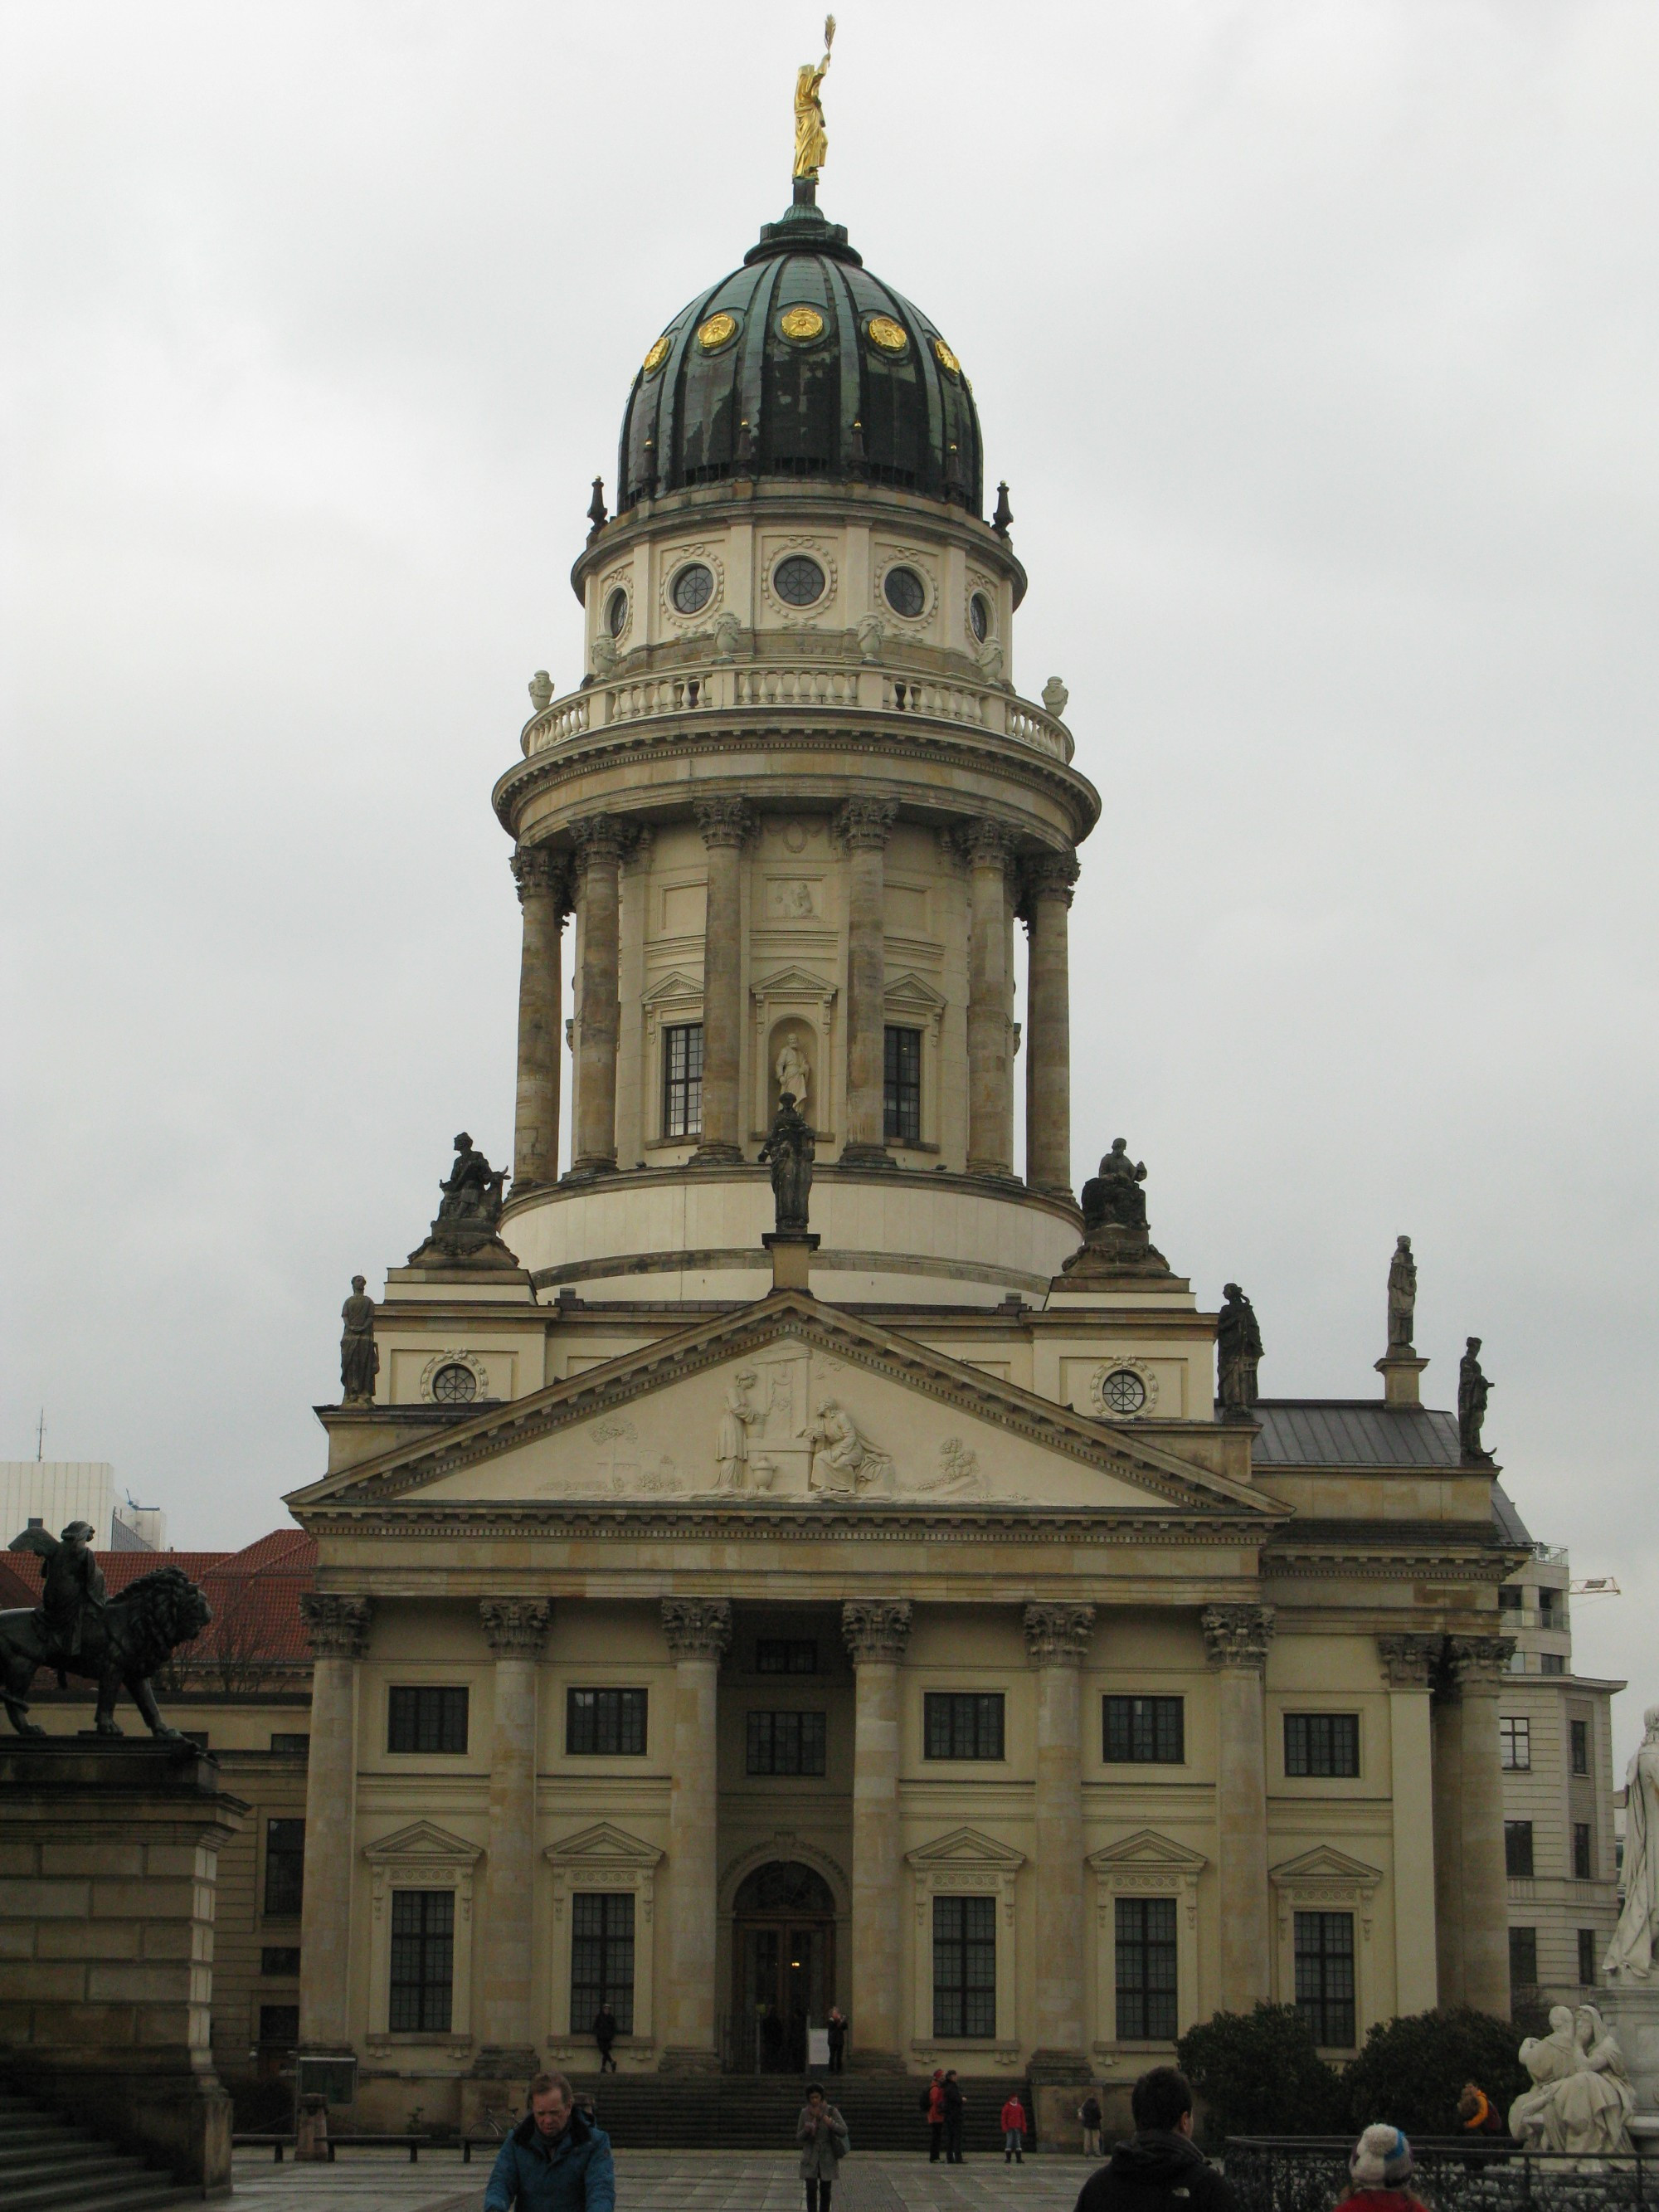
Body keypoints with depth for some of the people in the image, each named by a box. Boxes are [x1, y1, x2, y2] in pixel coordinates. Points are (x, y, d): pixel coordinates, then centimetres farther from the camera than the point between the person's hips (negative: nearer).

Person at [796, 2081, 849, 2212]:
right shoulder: (805, 2113, -3)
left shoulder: (831, 2111, -9)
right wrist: (806, 2130, -21)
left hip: (828, 2157, -1)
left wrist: (829, 2122, -34)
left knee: (825, 2191, 7)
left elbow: (843, 2131, -20)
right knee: (811, 2190, -11)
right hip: (810, 2157, 1)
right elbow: (799, 2138, 1)